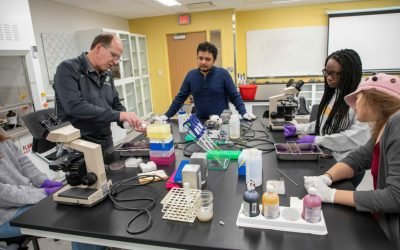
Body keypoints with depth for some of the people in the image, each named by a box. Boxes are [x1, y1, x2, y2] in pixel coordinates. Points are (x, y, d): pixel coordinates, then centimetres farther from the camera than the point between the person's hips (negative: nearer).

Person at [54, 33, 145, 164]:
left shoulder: (107, 74, 9)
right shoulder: (68, 69, -12)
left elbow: (116, 105, 14)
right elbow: (75, 106, -25)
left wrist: (131, 120, -6)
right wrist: (118, 115, -26)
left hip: (106, 144, 7)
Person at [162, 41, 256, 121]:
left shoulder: (223, 74, -8)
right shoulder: (191, 75, 0)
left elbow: (235, 96, -4)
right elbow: (180, 97, 6)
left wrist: (244, 113, -16)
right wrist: (167, 115, 3)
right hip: (200, 121, 2)